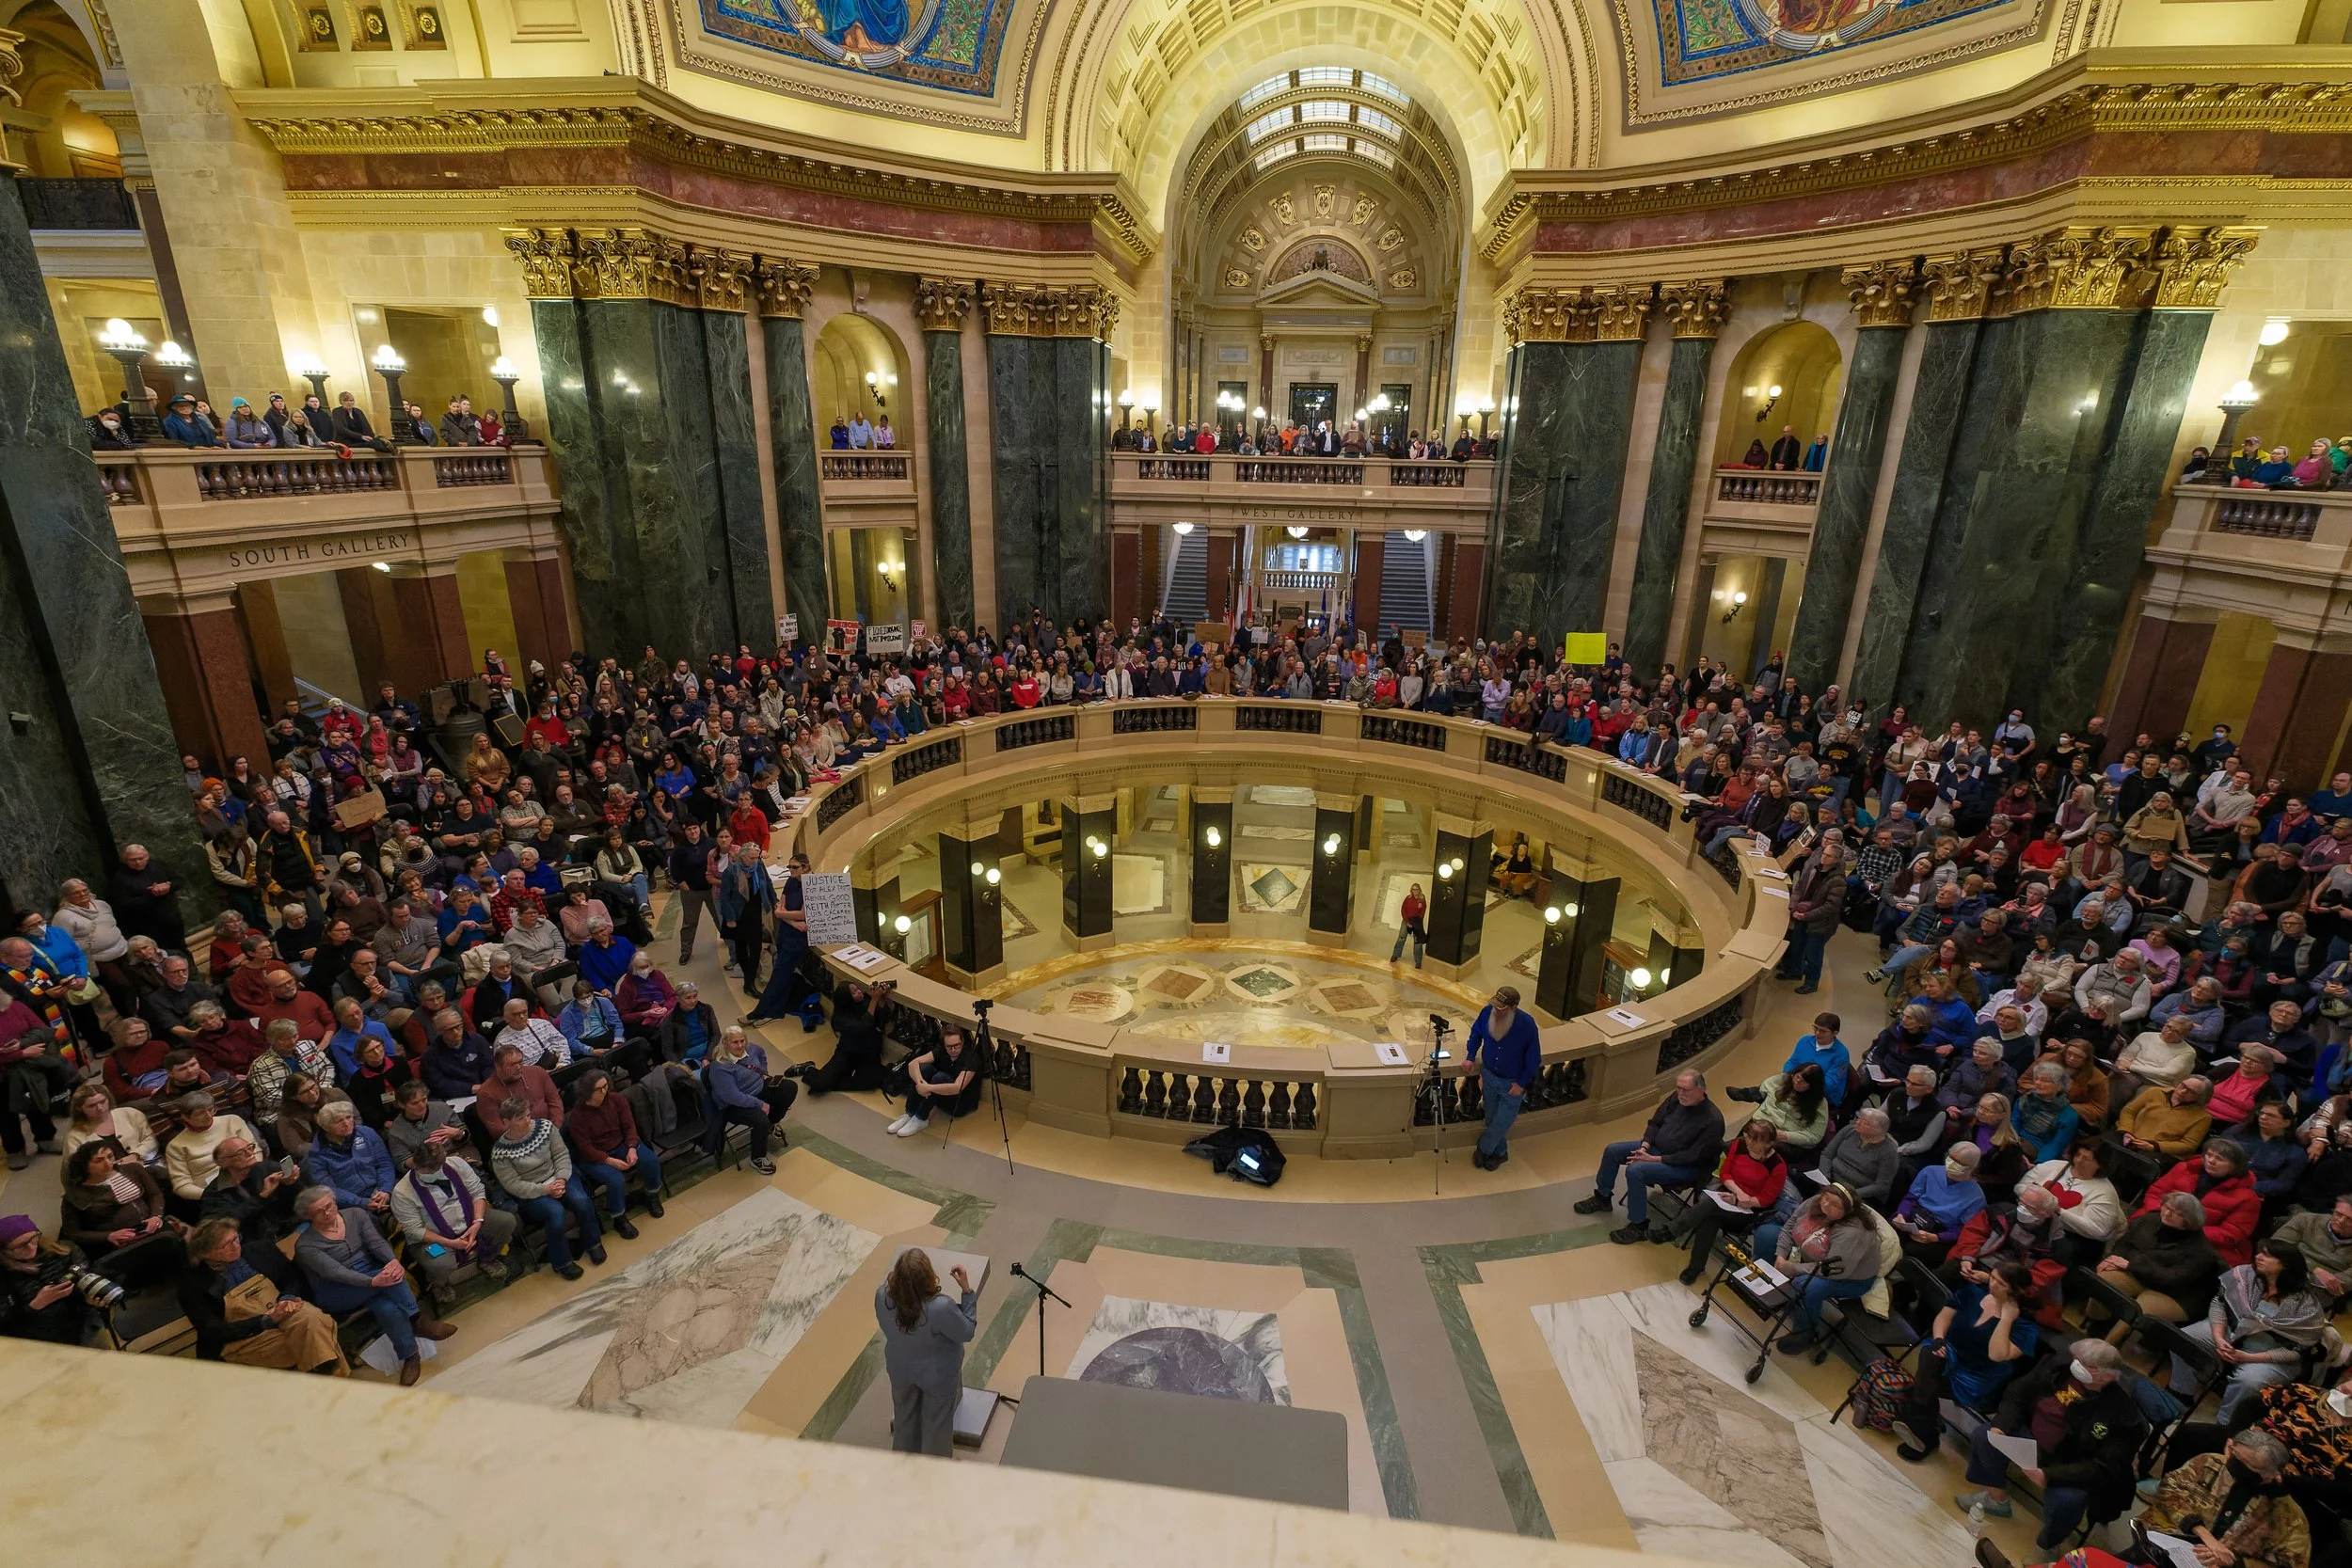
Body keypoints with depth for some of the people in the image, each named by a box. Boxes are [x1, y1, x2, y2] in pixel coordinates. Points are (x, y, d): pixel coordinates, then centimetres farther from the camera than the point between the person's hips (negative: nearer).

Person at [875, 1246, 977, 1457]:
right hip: (937, 1374, -3)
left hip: (900, 1369, 4)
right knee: (936, 1421, 24)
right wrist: (967, 1290, -22)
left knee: (905, 1416, 31)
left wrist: (904, 1276, -1)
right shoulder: (940, 1308, -42)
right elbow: (967, 1333, -22)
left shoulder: (882, 1296, -29)